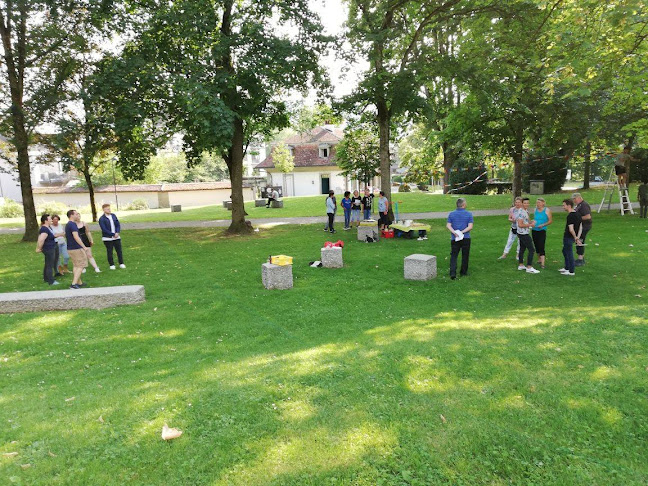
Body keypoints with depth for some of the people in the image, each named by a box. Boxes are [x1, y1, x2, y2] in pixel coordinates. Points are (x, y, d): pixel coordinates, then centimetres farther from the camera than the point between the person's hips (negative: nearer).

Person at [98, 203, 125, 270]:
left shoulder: (113, 216, 8)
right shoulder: (102, 219, -9)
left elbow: (118, 225, 7)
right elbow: (104, 229, -14)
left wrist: (117, 233, -10)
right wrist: (113, 234, -16)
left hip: (116, 237, 4)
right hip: (107, 238, -4)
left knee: (119, 250, 4)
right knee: (109, 252, 4)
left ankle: (121, 263, 13)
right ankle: (111, 265, 13)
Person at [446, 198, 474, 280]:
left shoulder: (451, 214, 3)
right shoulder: (469, 214, -2)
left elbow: (448, 225, -6)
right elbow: (470, 226, -11)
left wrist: (454, 233, -16)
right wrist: (462, 232, -13)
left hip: (454, 239, 1)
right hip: (466, 238, -1)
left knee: (453, 256, 3)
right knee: (465, 256, 13)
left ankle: (453, 273, -12)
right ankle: (463, 272, 22)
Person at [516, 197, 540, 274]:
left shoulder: (526, 210, 10)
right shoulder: (521, 212, -22)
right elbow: (520, 225, -25)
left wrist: (530, 222, 5)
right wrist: (530, 225, -17)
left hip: (523, 234, 10)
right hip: (523, 234, -10)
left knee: (522, 249, 15)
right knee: (531, 250, -8)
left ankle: (520, 265, 23)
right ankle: (529, 268, -6)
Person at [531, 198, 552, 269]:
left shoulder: (547, 210, -4)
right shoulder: (535, 210, 9)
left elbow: (550, 221, -4)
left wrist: (543, 225, -16)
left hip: (542, 231, -5)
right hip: (534, 230, 5)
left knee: (541, 247, -12)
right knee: (536, 245, 13)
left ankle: (542, 263, -15)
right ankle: (539, 259, 31)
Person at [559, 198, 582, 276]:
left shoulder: (570, 216, -23)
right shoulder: (577, 214, 7)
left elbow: (571, 229, -27)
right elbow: (580, 227, 10)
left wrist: (575, 237, -13)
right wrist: (578, 237, 7)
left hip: (568, 237, -10)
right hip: (571, 237, 10)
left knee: (569, 254, 1)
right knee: (565, 251, 24)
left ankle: (571, 271, 10)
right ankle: (567, 268, 35)